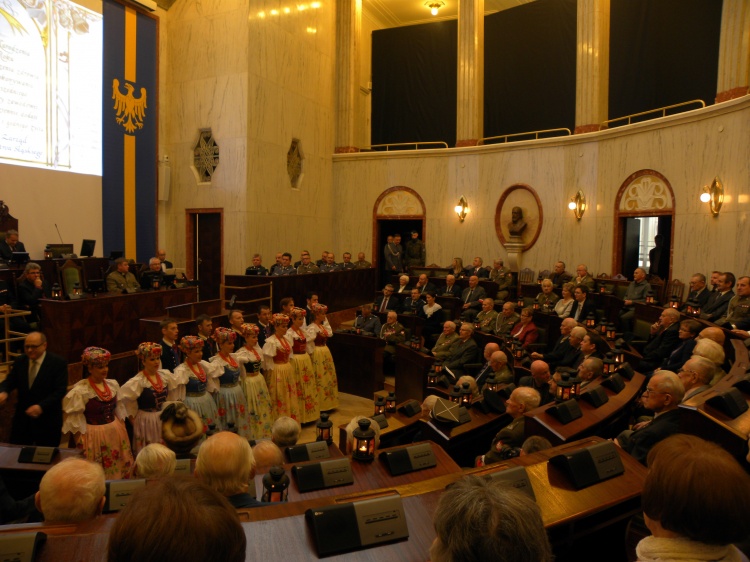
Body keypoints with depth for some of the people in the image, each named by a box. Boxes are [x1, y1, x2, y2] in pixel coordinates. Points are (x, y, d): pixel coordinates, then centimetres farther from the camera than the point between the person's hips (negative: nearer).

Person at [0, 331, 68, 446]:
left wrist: (41, 406, -28)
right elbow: (9, 381, 4)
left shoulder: (58, 363, -12)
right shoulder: (20, 361, 5)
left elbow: (60, 390, -17)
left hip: (47, 420, -4)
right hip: (22, 418, 4)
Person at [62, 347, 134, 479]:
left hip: (116, 433, 5)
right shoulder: (80, 390, -13)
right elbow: (75, 420, -10)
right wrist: (81, 445, -10)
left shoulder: (113, 384, 4)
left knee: (118, 471, 13)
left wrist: (123, 431, 10)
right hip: (93, 436, -5)